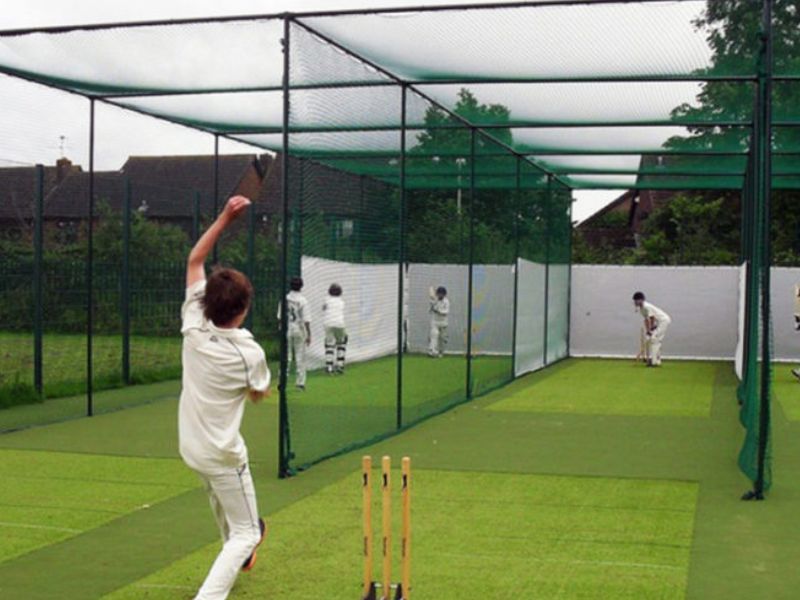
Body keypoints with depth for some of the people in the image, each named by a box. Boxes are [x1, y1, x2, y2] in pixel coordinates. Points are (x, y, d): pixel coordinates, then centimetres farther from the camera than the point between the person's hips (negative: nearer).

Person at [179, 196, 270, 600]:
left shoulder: (194, 325, -13)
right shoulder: (249, 353, -24)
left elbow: (194, 260, -2)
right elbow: (259, 394, -2)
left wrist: (225, 218, -6)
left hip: (190, 446, 7)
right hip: (222, 454, -6)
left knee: (221, 498, 35)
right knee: (245, 533, 5)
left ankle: (237, 554, 60)